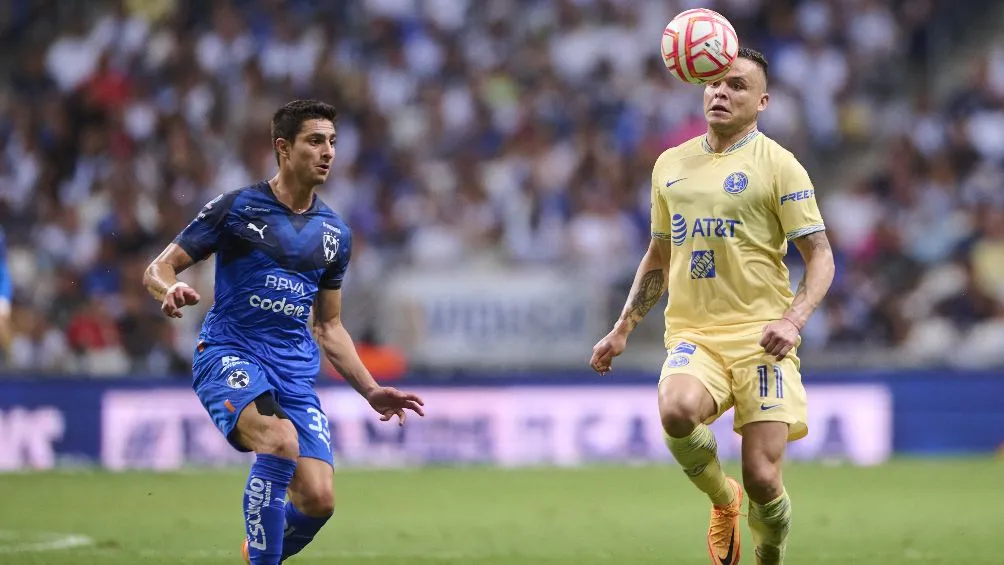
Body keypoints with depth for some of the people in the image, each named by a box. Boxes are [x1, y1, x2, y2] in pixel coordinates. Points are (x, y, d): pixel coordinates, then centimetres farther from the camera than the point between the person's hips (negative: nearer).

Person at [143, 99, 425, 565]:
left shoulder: (334, 233, 14)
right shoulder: (237, 208, -1)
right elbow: (158, 269, 0)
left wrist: (371, 391, 15)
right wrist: (171, 289, -25)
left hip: (296, 370, 5)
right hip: (230, 354, -5)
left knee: (318, 499, -12)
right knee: (280, 440, -35)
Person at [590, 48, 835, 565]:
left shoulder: (777, 165, 1)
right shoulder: (671, 165, 15)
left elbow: (821, 257, -1)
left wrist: (793, 319, -18)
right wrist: (622, 330, 22)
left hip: (758, 336, -3)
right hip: (691, 335, 3)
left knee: (761, 478, -11)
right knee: (677, 411, -31)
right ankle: (722, 499, -1)